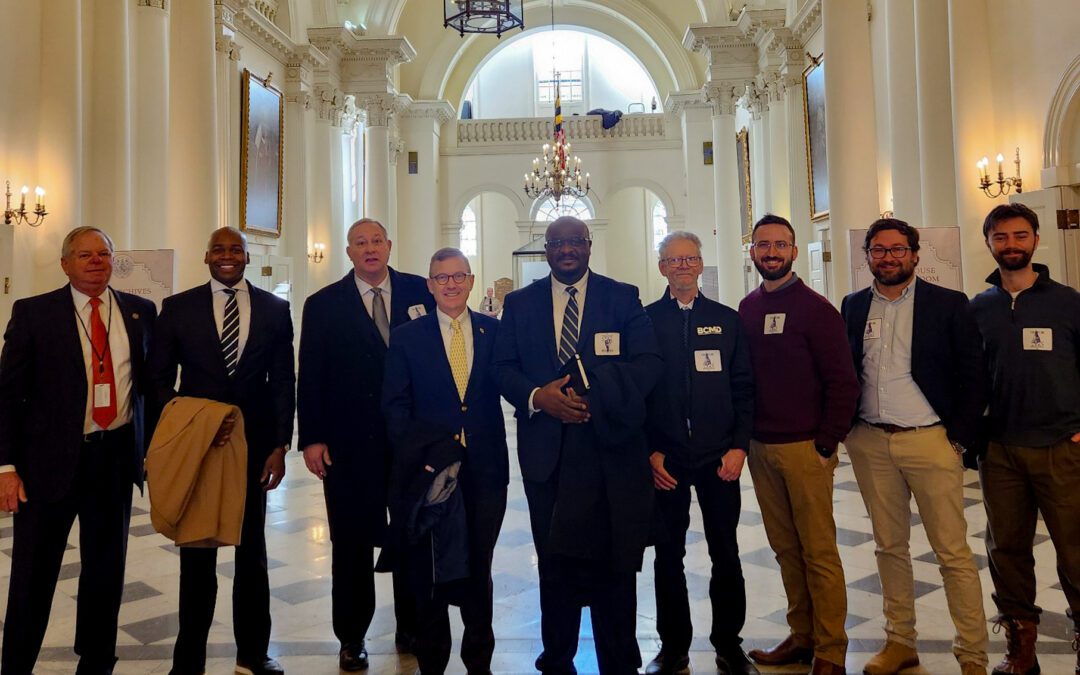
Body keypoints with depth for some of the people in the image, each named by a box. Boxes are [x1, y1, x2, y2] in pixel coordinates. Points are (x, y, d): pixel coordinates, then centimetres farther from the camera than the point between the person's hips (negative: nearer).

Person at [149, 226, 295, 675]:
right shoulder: (178, 307, 1)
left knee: (252, 550, 13)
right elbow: (159, 376, 1)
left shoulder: (275, 310, 2)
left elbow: (283, 382, 1)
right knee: (196, 553, 10)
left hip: (254, 444, 1)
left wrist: (280, 446, -5)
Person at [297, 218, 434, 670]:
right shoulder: (323, 305, 1)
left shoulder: (420, 292, 2)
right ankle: (351, 637, 26)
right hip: (350, 443, -1)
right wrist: (311, 439, -7)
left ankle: (412, 628, 31)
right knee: (352, 542, 10)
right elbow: (310, 376, -1)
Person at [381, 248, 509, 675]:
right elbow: (395, 405, -1)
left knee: (478, 569, 13)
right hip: (428, 469, -1)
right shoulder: (407, 338, 2)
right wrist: (417, 457, -10)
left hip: (485, 468, 1)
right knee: (429, 571, 11)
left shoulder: (495, 331, 5)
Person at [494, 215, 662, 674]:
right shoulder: (519, 303, 10)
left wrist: (593, 392, -19)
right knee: (554, 566, 12)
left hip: (611, 450, -1)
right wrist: (538, 396, -15)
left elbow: (648, 364, -5)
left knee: (614, 565, 5)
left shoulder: (623, 297, 4)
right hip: (546, 452, 2)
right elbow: (503, 369, 5)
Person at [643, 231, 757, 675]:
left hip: (719, 458, 1)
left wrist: (739, 446, -4)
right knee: (668, 556, 9)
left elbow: (743, 388, 5)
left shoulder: (727, 320, 7)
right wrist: (650, 451, -6)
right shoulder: (645, 321, 2)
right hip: (665, 461, -1)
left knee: (726, 555, 9)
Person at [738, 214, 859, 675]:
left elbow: (843, 382, -8)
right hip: (761, 448, 5)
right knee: (785, 549, 12)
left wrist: (826, 444, -10)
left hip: (805, 448, -5)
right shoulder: (747, 308, 9)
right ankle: (801, 636, 25)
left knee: (818, 551, 2)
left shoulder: (814, 308, -6)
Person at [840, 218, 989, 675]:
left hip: (930, 440, -3)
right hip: (870, 443, 3)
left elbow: (973, 376, -3)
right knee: (889, 546, 12)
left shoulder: (948, 304, -2)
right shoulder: (853, 307, 8)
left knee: (953, 552, 1)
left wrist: (959, 436, -8)